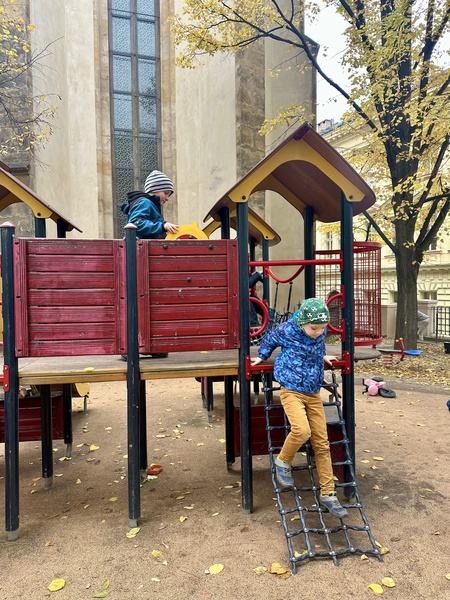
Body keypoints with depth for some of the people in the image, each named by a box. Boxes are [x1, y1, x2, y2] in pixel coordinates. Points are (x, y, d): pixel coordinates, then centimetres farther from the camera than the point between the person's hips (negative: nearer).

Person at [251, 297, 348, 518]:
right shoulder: (286, 331, -15)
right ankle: (283, 462, 3)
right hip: (292, 391, -5)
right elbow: (269, 339, 7)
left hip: (313, 394, 5)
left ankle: (327, 494, 15)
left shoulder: (321, 333, -2)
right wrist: (262, 356, 17)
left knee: (322, 443, 3)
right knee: (302, 430, -28)